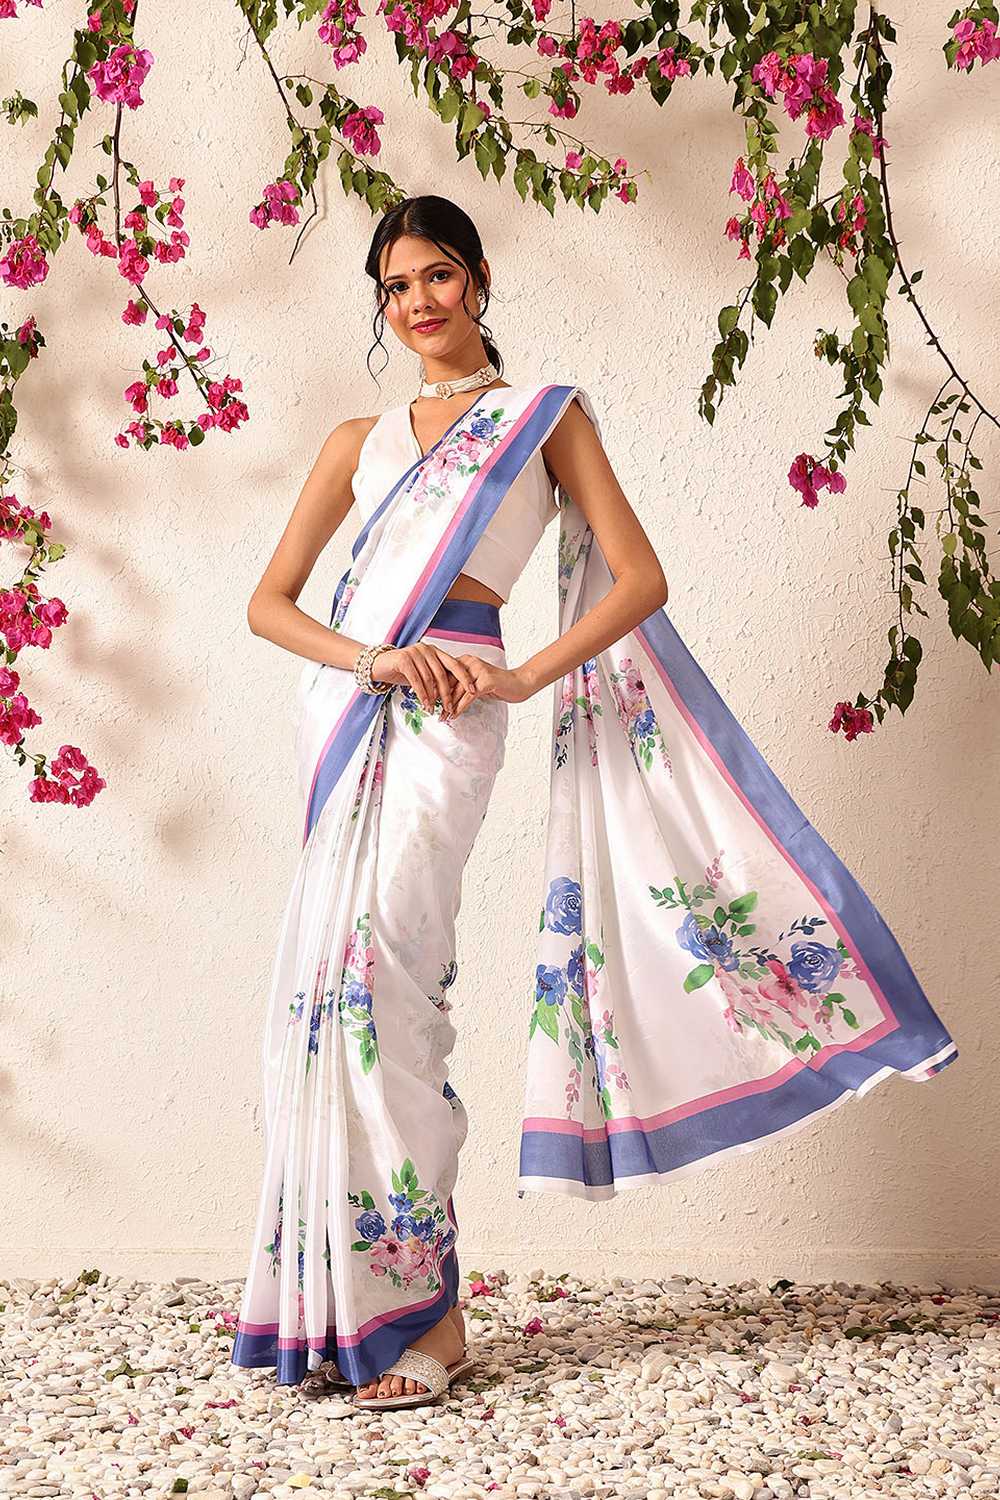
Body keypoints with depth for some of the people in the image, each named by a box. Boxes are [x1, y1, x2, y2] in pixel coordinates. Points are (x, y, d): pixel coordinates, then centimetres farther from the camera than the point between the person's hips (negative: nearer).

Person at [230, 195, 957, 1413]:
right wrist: (369, 658, -6)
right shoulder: (358, 440, 22)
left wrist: (525, 677, -8)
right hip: (340, 701, 5)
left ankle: (420, 1310, -6)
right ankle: (333, 1307, 8)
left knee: (378, 975, -14)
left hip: (445, 710, -5)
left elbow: (639, 580, 4)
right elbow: (269, 601, 14)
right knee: (328, 982, 0)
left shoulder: (547, 415, 13)